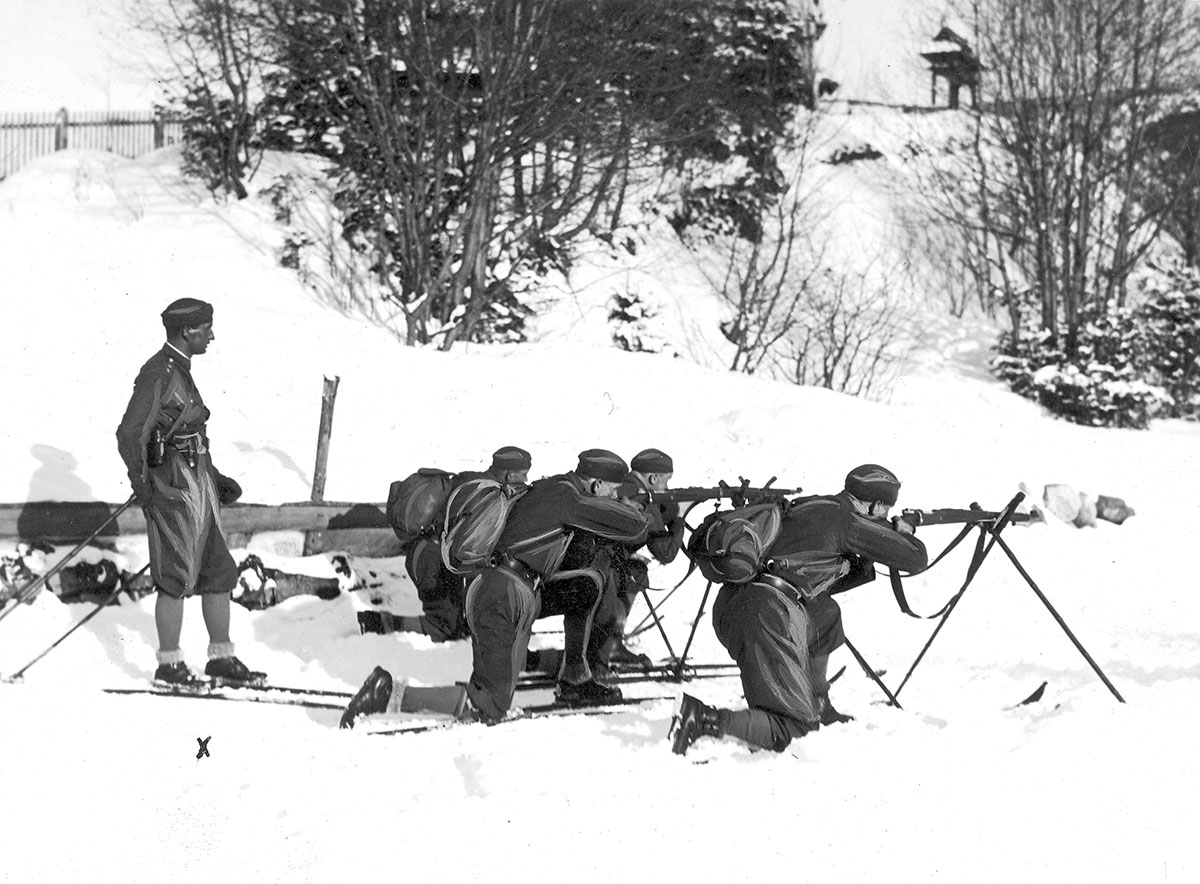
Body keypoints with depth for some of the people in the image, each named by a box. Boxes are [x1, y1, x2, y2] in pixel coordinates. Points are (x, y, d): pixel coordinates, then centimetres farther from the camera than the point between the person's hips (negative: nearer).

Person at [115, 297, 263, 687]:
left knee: (220, 573, 11)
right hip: (173, 487, -9)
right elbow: (130, 433, -21)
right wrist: (141, 483, -27)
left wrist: (216, 477, 21)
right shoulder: (159, 373, -15)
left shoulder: (180, 370, 14)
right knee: (178, 579, -3)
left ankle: (221, 657, 18)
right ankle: (169, 665, 6)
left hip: (199, 483, 9)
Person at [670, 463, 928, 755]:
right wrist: (903, 530, 27)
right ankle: (704, 721, -22)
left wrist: (868, 564, 27)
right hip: (766, 613, -9)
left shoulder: (810, 508, 26)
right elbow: (916, 558, 6)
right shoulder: (846, 519, 1)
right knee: (792, 727, -6)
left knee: (825, 616, 32)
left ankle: (818, 708, 33)